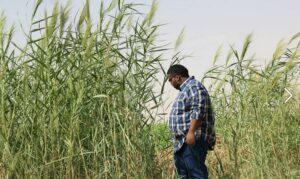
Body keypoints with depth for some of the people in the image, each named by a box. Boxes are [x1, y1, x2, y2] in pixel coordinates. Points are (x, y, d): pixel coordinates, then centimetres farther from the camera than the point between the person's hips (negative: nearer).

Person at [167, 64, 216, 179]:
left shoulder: (194, 87, -9)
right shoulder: (186, 89, 25)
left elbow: (198, 111, -21)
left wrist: (191, 132, -28)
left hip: (194, 139, -11)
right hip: (183, 142, 11)